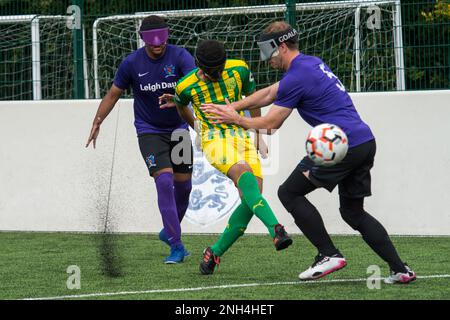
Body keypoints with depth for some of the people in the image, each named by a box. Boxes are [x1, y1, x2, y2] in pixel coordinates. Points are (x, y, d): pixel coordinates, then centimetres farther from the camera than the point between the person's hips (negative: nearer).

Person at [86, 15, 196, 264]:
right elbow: (114, 93, 4)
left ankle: (169, 231, 37)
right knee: (165, 181, -19)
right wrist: (97, 122, -3)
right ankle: (176, 246, -16)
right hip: (149, 131, -2)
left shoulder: (179, 56, -15)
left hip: (178, 129, 2)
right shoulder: (132, 63, -11)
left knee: (183, 184, 9)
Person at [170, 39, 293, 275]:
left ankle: (215, 252, 2)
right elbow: (181, 106, 20)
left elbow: (252, 96, 18)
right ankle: (276, 229, -51)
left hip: (242, 138, 4)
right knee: (245, 176, -34)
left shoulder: (239, 69, 0)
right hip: (215, 141, -4)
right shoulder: (186, 86, -5)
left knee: (251, 198, -13)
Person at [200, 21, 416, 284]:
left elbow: (270, 123, -3)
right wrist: (233, 107, 23)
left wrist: (236, 120, 12)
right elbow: (269, 94, 29)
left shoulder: (297, 77, -10)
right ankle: (401, 270, 9)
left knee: (289, 193, 1)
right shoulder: (312, 64, 21)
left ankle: (329, 254, -4)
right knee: (353, 212, 17)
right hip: (365, 142, 10)